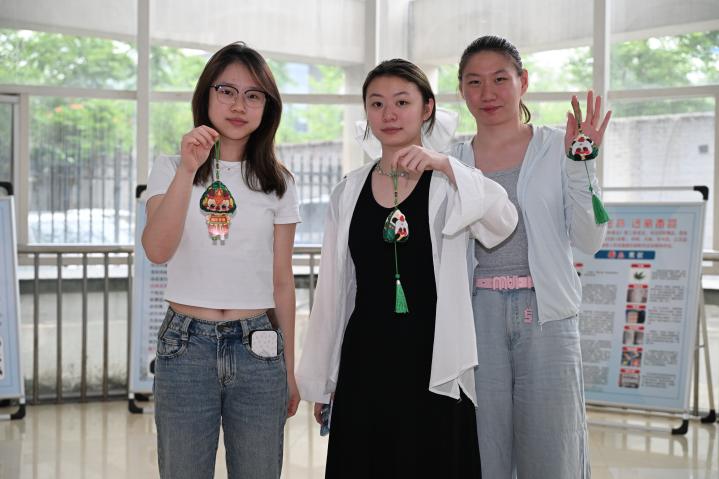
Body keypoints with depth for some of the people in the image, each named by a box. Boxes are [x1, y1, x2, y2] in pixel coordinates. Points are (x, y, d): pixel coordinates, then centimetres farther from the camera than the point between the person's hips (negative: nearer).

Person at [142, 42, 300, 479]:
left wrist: (289, 370, 9)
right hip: (186, 344, -1)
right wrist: (188, 170, -23)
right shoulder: (171, 169, 3)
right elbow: (158, 250, -14)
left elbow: (282, 281, 8)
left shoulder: (277, 183, 7)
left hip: (257, 347, 1)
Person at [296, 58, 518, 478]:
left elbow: (503, 222, -21)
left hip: (432, 363, -3)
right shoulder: (349, 192, 9)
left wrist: (443, 165, -30)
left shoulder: (449, 184, -1)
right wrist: (321, 379, 13)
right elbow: (333, 288, 11)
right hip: (364, 360, 3)